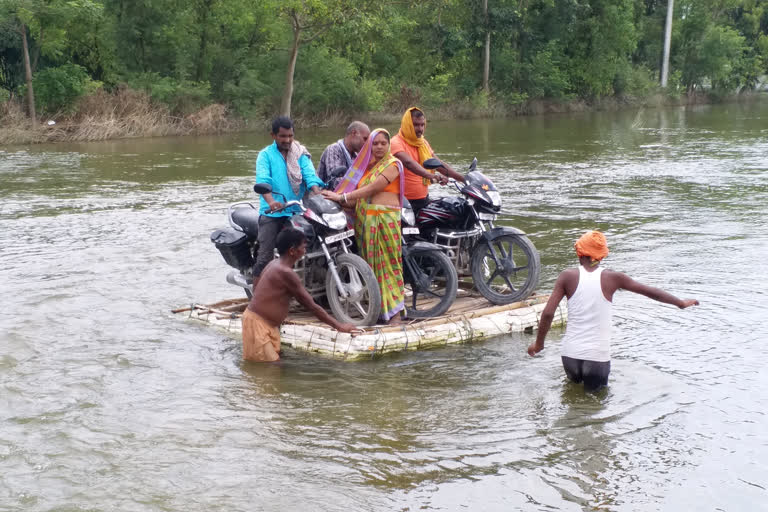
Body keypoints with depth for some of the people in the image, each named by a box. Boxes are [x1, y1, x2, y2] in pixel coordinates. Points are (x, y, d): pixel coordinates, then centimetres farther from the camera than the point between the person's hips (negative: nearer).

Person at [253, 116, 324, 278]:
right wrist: (270, 201, -35)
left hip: (297, 211, 3)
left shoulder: (301, 154, 10)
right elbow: (262, 180, -15)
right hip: (272, 212, -3)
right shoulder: (265, 155, 1)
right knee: (265, 255, -9)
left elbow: (310, 176, -5)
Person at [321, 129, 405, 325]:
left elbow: (372, 189, -14)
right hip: (365, 219, 7)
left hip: (385, 219, -7)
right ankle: (376, 308, 11)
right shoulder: (368, 165, 18)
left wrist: (342, 196, -15)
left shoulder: (392, 164, -4)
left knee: (388, 263, -5)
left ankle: (394, 310, 0)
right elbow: (360, 193, 12)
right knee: (371, 263, 5)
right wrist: (340, 200, -5)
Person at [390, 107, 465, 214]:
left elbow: (439, 164, 13)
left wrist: (464, 179, 3)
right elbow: (408, 162, -30)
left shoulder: (423, 143, 13)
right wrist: (430, 175, -46)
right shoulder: (396, 142, -12)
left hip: (424, 198, 7)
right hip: (405, 201, -7)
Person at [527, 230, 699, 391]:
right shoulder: (612, 278, -4)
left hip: (571, 353, 1)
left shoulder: (568, 276, -3)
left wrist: (539, 343, 6)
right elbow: (650, 292, 5)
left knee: (574, 383, 26)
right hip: (598, 355, -1)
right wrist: (681, 303, 20)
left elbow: (548, 313, -8)